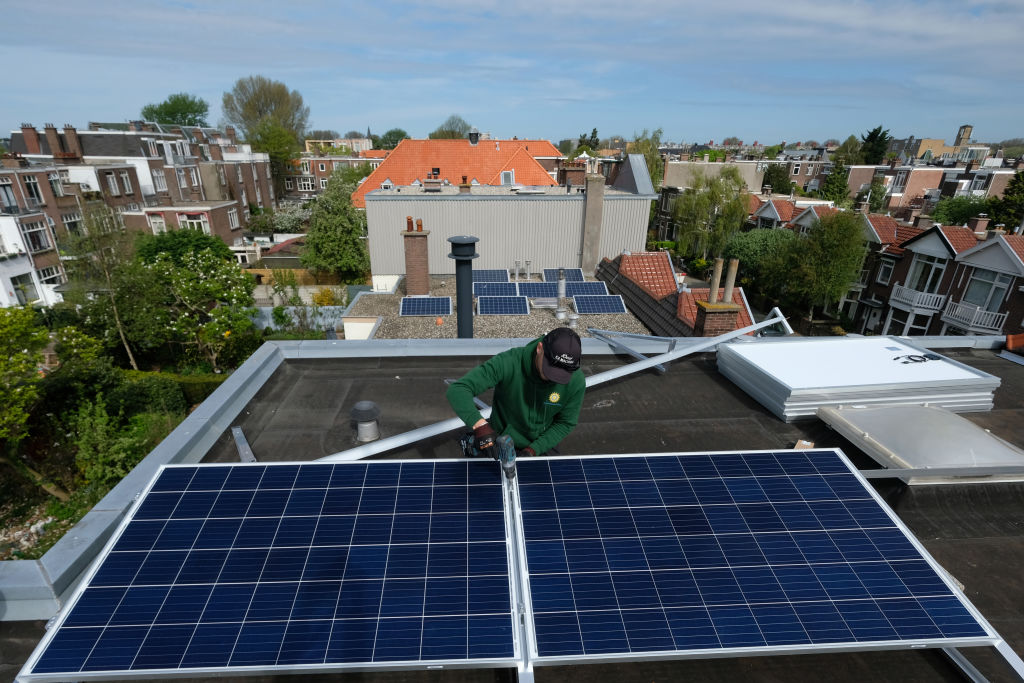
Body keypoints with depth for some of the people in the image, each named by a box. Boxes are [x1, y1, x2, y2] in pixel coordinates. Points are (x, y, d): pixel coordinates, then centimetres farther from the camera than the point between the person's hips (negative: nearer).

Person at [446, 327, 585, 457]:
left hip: (541, 449, 3)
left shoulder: (576, 381, -22)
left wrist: (533, 450, -19)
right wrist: (479, 424, -50)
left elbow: (566, 423, -8)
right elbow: (458, 390, -33)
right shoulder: (509, 363, -31)